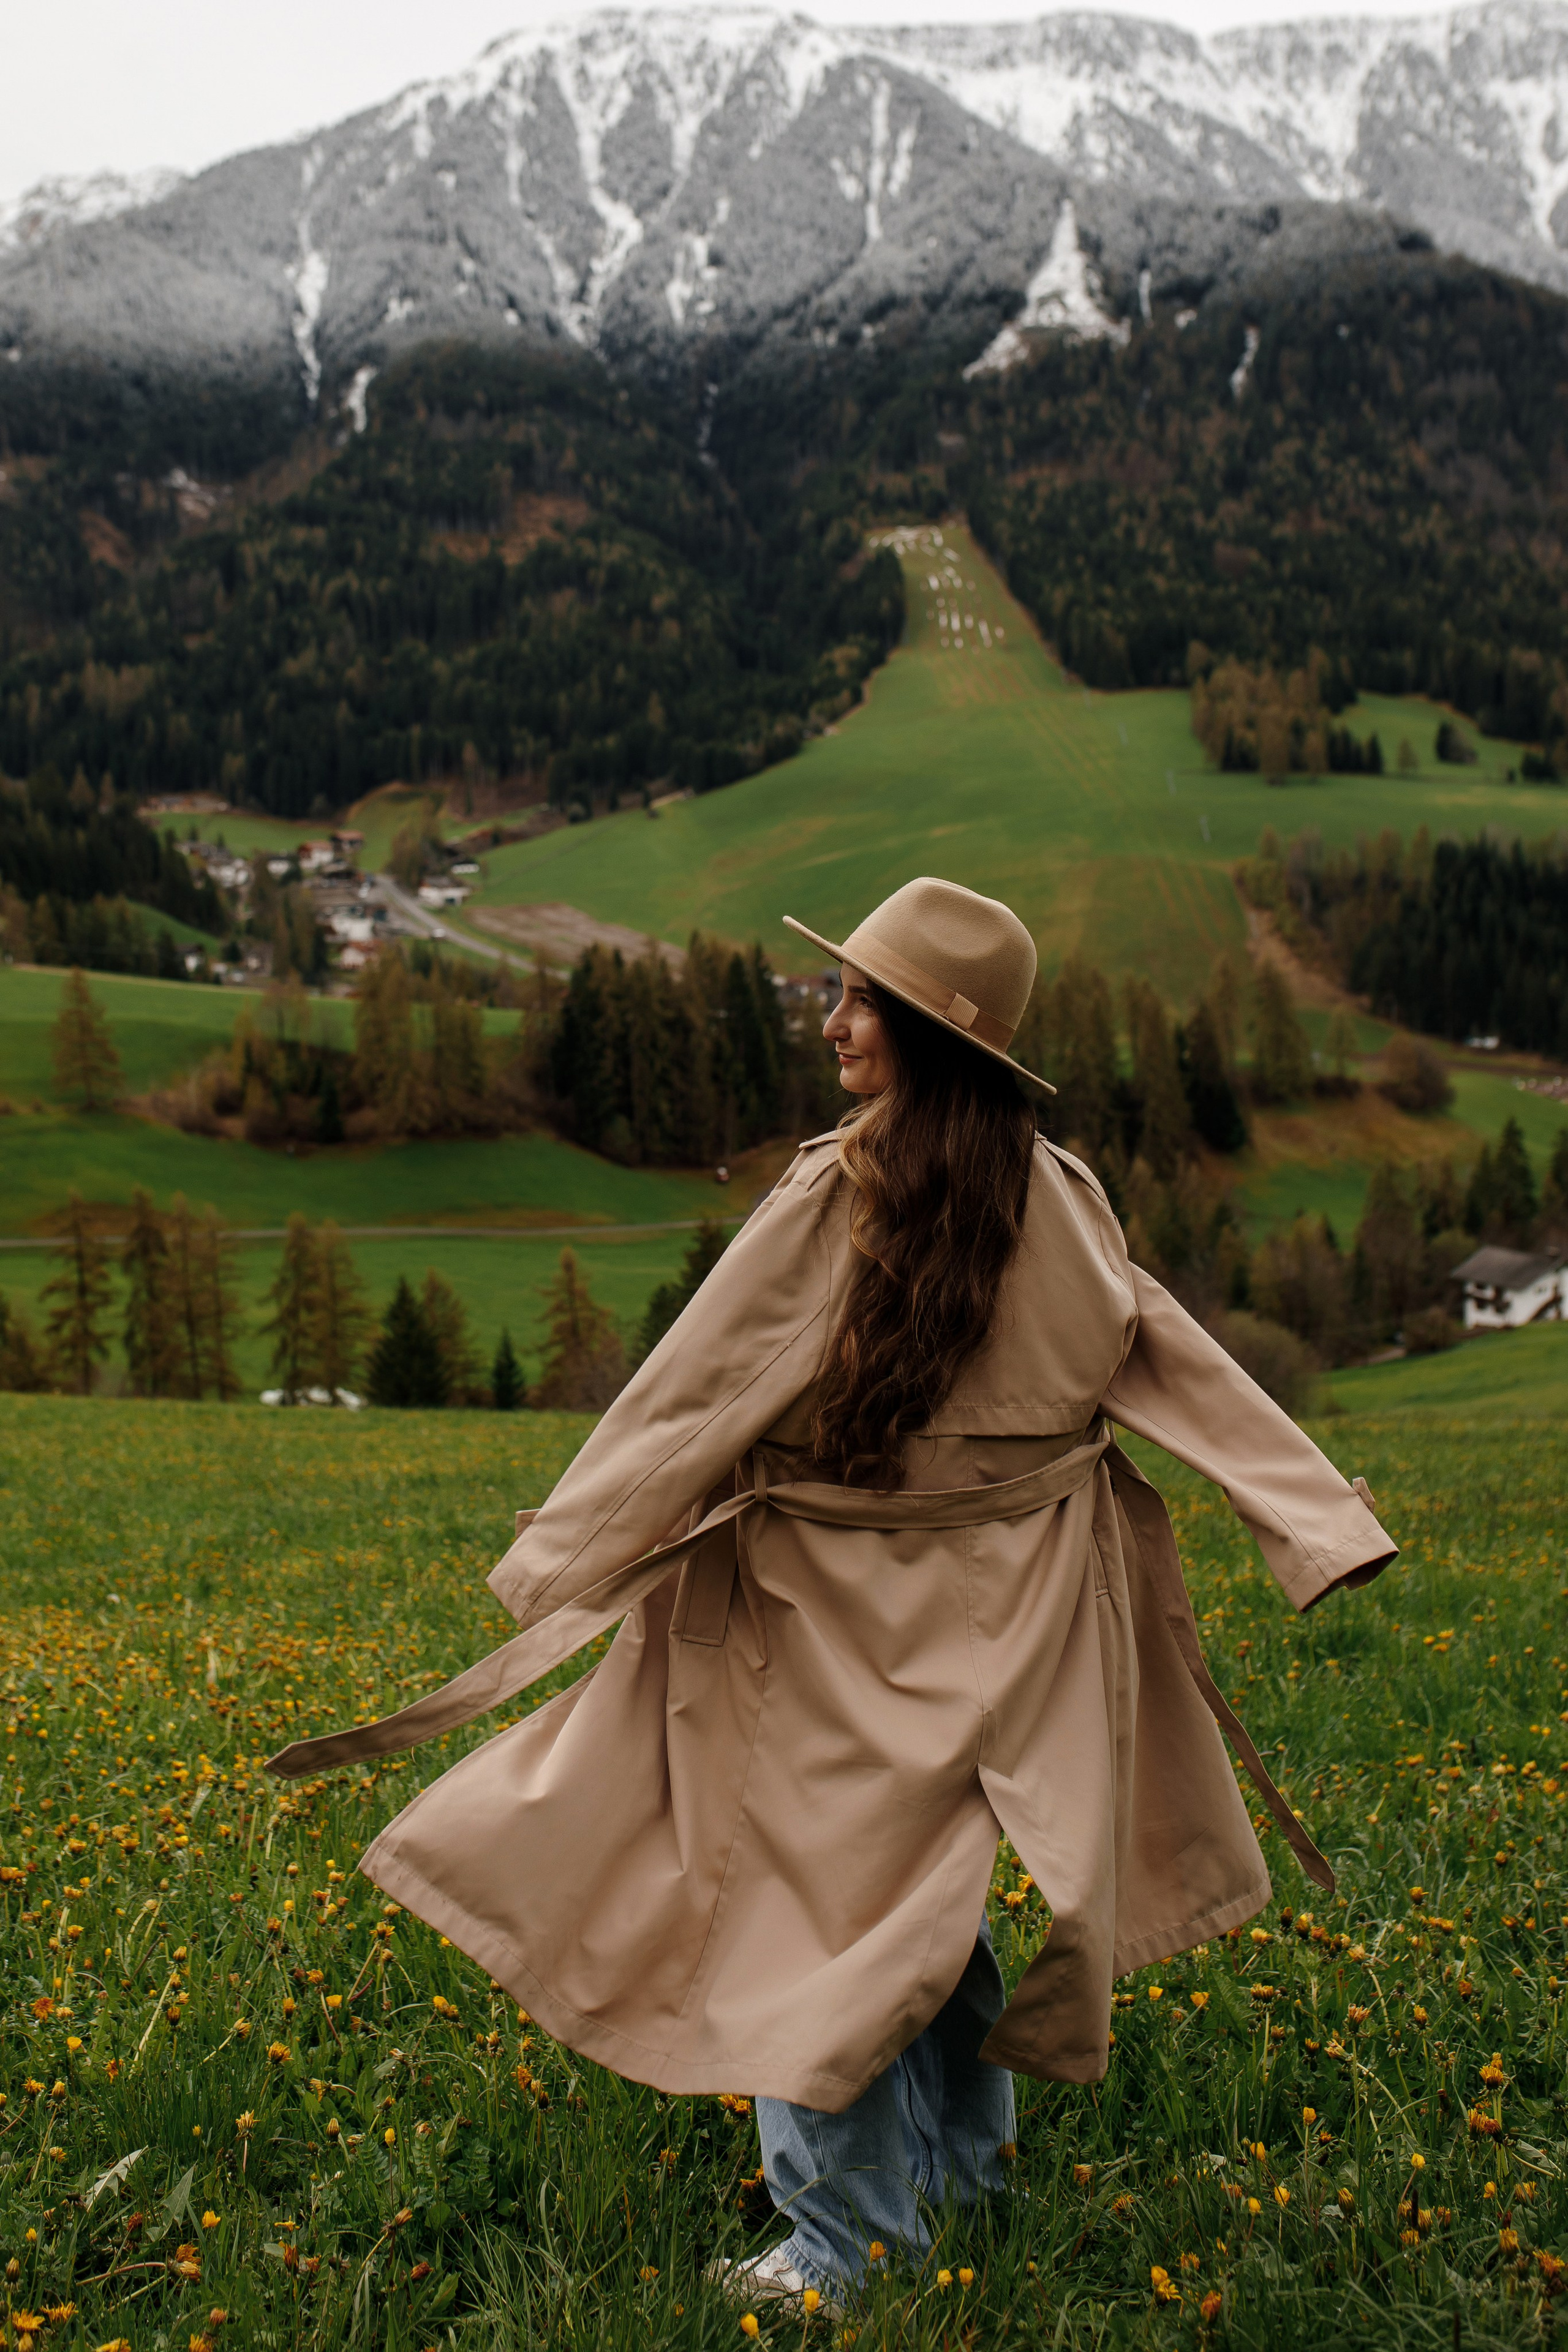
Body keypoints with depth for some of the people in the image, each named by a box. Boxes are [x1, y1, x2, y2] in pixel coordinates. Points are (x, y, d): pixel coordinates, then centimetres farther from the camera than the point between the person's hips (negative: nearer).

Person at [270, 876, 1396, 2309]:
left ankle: (845, 2242, 13)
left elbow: (698, 1390, -16)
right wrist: (1323, 1521, 6)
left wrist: (558, 1555, -8)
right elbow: (1178, 1363, -1)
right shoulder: (1059, 1199, -4)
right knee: (939, 1885, 21)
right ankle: (963, 2163, 36)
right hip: (1001, 1614, 6)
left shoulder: (834, 1203, -19)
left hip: (849, 1620, -5)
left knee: (829, 1896, 6)